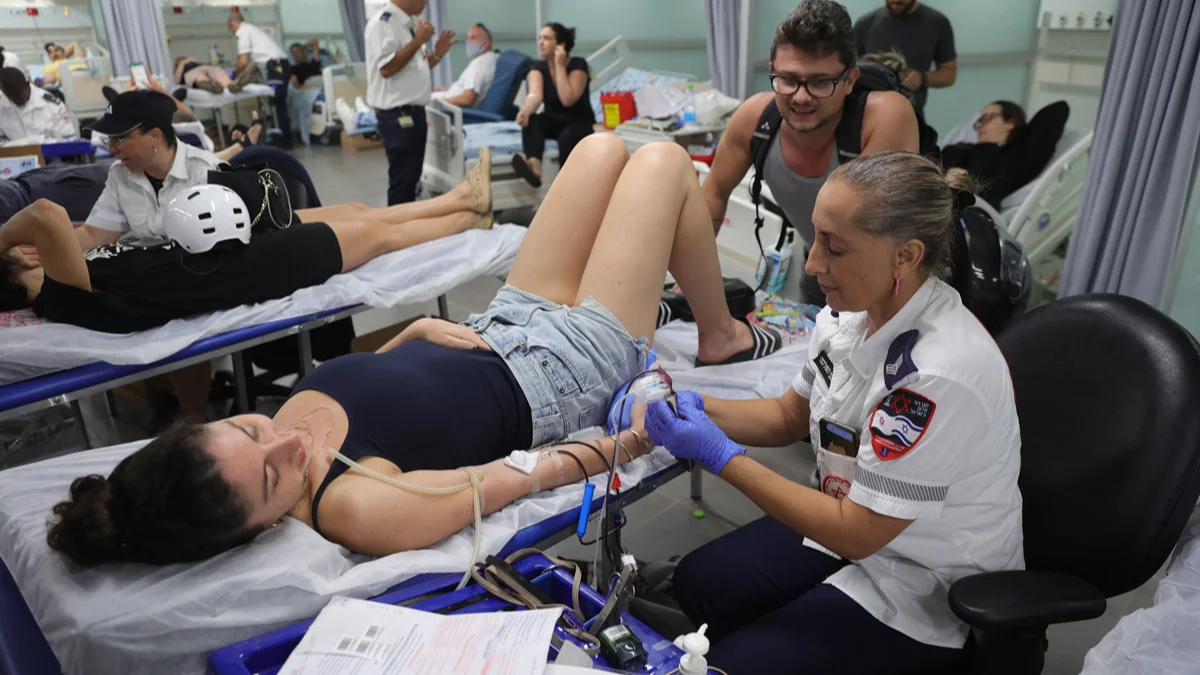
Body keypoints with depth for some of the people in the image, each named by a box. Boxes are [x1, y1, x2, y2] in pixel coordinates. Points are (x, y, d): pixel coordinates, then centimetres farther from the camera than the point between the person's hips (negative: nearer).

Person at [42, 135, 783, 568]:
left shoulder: (293, 410, -13)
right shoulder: (361, 506, -34)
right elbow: (519, 478, -25)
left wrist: (417, 331, -6)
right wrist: (631, 441, -14)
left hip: (499, 336, 7)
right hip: (568, 372, -6)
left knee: (606, 146, 11)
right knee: (664, 159, -2)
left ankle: (675, 268, 39)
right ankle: (722, 332, 23)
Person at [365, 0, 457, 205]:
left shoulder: (411, 23, 13)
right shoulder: (382, 23, -13)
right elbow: (386, 69, -22)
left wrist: (437, 54, 4)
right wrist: (418, 41, -20)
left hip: (415, 111, 9)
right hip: (397, 115, -9)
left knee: (411, 178, 14)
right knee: (402, 180, -4)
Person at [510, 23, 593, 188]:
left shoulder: (578, 65, -15)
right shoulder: (538, 68, -4)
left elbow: (567, 99, -28)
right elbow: (535, 95, -24)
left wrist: (560, 65, -24)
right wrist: (525, 111, -46)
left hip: (580, 123, -4)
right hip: (554, 121, 4)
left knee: (567, 137, -39)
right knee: (530, 120, -29)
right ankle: (534, 164, -54)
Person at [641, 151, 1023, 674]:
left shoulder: (940, 372, -35)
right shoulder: (853, 312, -10)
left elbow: (855, 533, -27)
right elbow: (789, 417, 6)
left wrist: (718, 455, -25)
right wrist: (696, 408, -11)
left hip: (929, 590, -7)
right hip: (855, 521, 7)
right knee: (696, 581, 8)